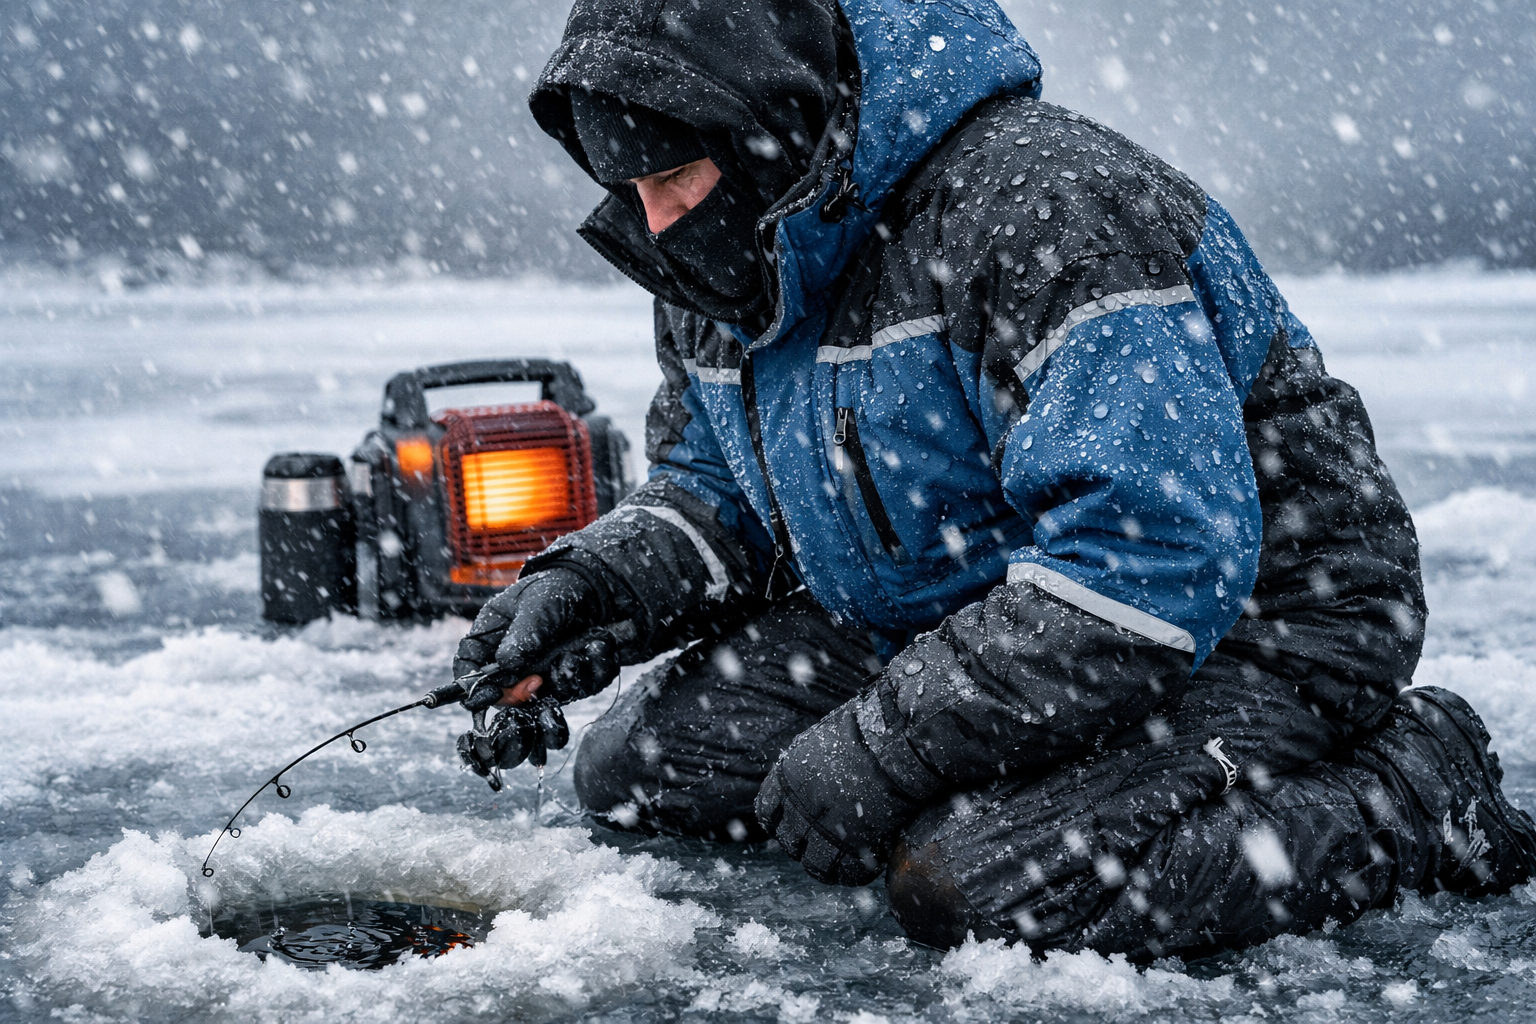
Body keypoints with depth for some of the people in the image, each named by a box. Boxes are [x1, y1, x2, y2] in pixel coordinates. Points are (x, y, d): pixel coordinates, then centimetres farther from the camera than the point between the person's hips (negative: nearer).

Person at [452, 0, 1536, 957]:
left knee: (969, 879, -34)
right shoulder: (723, 276, 2)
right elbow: (711, 493, 17)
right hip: (937, 625, 9)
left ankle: (1416, 792, -11)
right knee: (633, 768, -2)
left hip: (1240, 632, -8)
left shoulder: (1044, 201, -28)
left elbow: (1157, 557, -34)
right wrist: (595, 583, -8)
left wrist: (882, 751, -31)